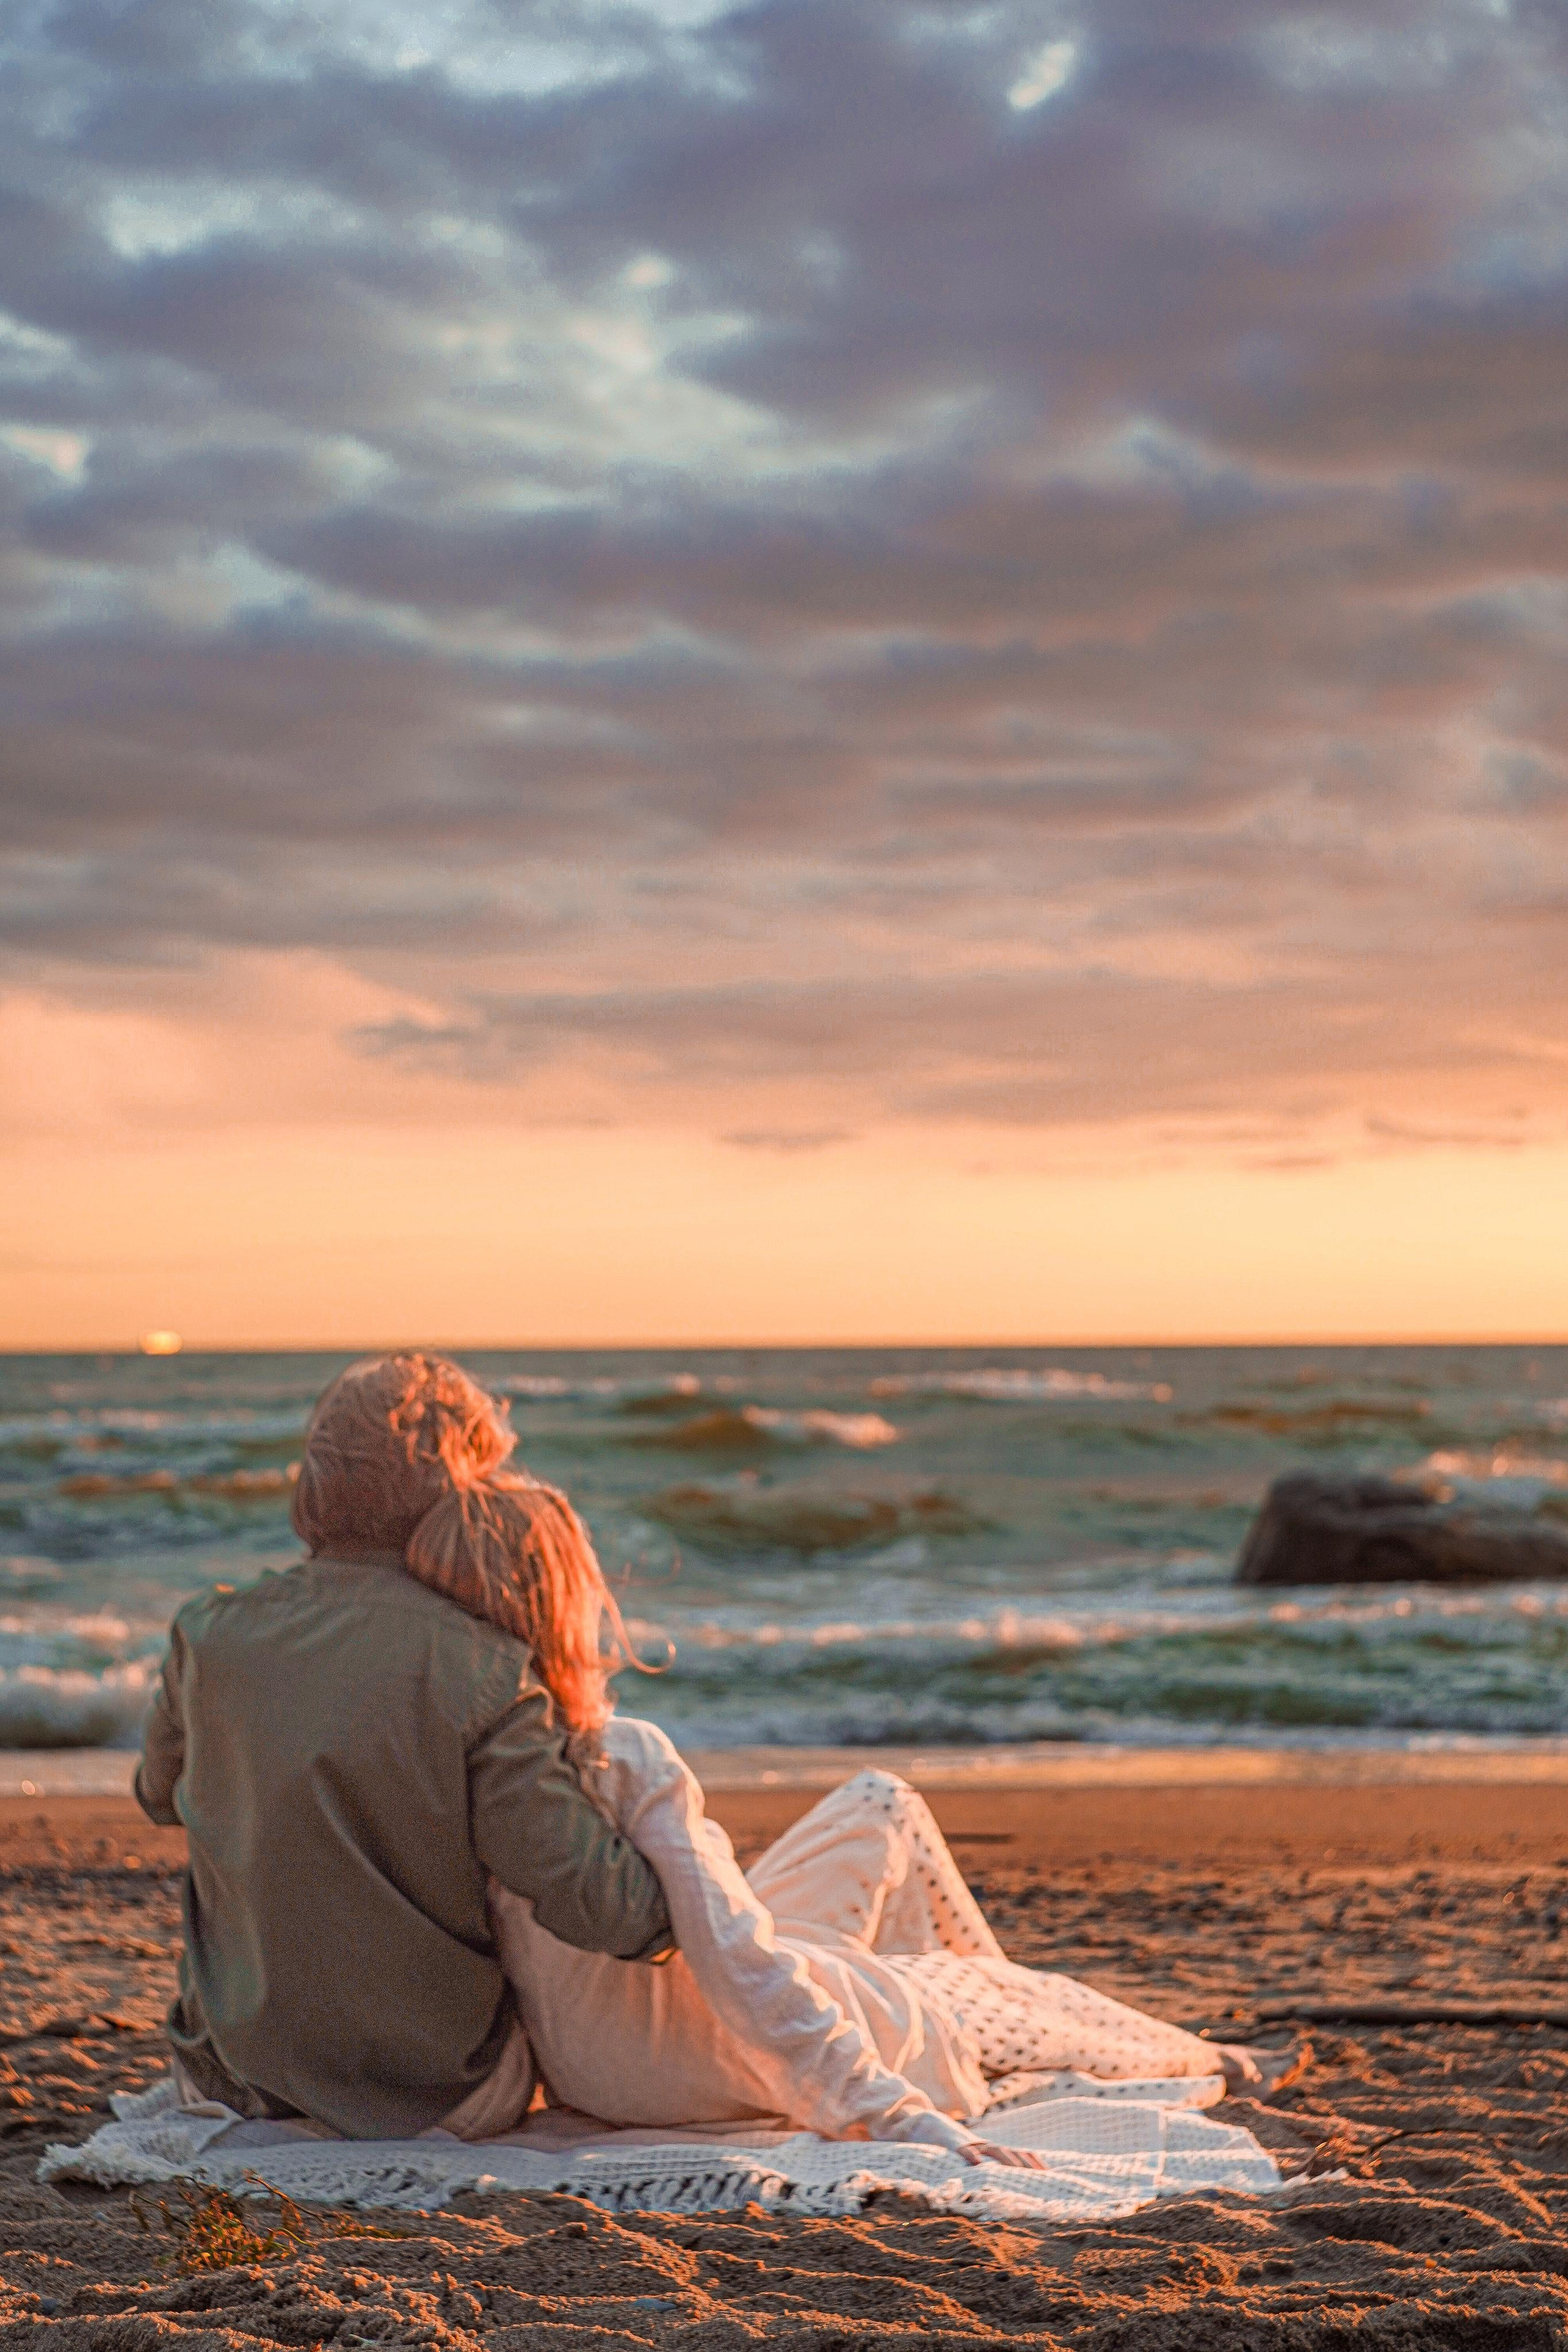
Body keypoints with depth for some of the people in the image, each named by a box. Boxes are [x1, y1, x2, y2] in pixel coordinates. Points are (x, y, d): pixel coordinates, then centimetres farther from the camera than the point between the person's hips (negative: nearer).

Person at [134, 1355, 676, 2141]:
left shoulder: (210, 1635, -7)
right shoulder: (480, 1676, -20)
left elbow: (161, 1793, 14)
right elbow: (591, 1904, -21)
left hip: (239, 2078, 3)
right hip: (435, 2097, -3)